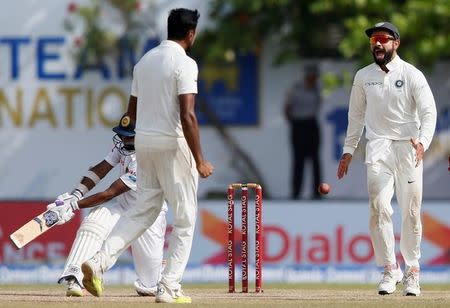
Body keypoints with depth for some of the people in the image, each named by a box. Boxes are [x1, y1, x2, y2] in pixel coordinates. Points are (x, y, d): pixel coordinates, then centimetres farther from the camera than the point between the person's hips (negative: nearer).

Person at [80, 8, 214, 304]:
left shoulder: (145, 60, 11)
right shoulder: (185, 64, -13)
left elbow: (132, 111, 16)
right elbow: (187, 116, -20)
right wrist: (199, 160, -18)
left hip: (143, 141, 7)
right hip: (173, 144, -7)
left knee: (144, 210, 13)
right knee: (184, 218, 4)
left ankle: (100, 262, -6)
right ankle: (169, 287, 2)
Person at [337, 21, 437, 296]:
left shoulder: (412, 75, -2)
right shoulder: (363, 77, 9)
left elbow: (429, 112, -10)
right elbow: (357, 115, 19)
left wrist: (422, 142, -27)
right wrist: (349, 150, 15)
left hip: (408, 148, -2)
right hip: (379, 147, 2)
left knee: (411, 212, 0)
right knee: (379, 207, -14)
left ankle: (412, 272, 11)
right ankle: (390, 270, -10)